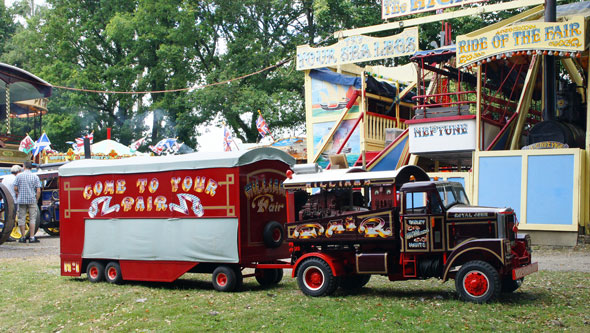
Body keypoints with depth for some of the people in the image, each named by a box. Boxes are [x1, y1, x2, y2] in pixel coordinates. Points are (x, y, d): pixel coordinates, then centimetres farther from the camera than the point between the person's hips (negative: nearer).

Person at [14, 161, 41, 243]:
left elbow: (15, 188, 0)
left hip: (21, 200, 1)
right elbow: (38, 191, -5)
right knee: (32, 218, 4)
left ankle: (23, 237, 10)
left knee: (22, 218, 8)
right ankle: (32, 237, 0)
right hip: (32, 200, -1)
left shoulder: (19, 176, 0)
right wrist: (36, 200, 6)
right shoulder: (35, 177, -1)